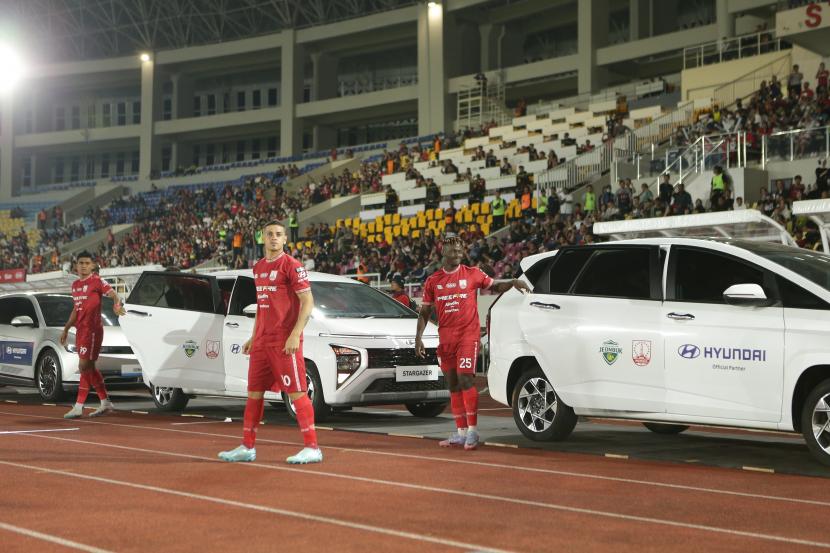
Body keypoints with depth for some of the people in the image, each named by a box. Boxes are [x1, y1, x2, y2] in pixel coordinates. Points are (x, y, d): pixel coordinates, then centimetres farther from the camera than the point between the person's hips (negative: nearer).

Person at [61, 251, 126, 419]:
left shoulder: (97, 280, -8)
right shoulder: (75, 285, 16)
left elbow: (112, 293, -19)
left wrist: (117, 304, -41)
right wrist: (66, 329, 26)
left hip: (92, 329, -9)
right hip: (80, 329, 9)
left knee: (84, 366, -9)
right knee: (89, 368, 12)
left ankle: (79, 407, -6)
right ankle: (106, 403, 19)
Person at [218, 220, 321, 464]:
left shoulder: (291, 265, -8)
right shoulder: (258, 267, 17)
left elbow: (307, 301, -13)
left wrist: (295, 335, -21)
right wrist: (253, 337, 21)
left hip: (284, 341, -8)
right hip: (262, 341, 8)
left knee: (296, 392, -8)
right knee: (254, 392, 11)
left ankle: (312, 448, -5)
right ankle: (247, 447, 19)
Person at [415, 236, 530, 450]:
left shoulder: (472, 274, 3)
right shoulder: (433, 281, 8)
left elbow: (494, 287, 16)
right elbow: (424, 312, 11)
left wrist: (513, 283, -3)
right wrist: (418, 337, 3)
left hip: (468, 334, -4)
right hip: (445, 338, 4)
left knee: (465, 379, -15)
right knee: (453, 385, 8)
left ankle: (472, 431, -11)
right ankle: (461, 432, 15)